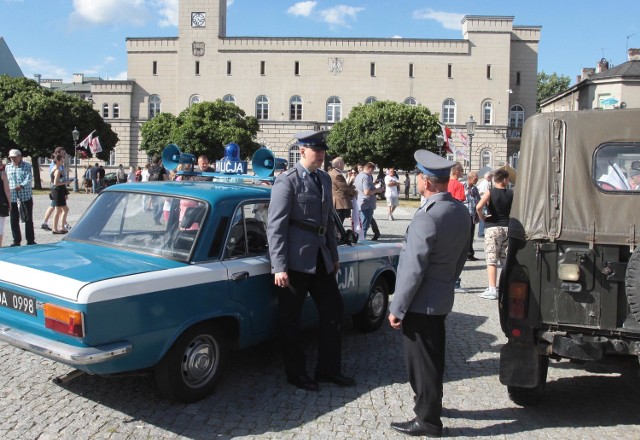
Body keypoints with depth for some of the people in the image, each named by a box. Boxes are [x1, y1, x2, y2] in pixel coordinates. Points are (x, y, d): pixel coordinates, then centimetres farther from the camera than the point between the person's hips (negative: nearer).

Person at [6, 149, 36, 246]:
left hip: (26, 196, -3)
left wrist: (22, 186, -30)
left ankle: (30, 240, 9)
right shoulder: (8, 167, 11)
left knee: (28, 220, 2)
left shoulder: (27, 166, 0)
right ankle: (16, 241, 15)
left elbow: (29, 178, -13)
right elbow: (6, 180, 17)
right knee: (14, 220, 5)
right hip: (12, 197, 3)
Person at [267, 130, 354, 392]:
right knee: (290, 320, 6)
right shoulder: (287, 181, -10)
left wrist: (333, 255, 17)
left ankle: (328, 369, 24)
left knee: (333, 311, 10)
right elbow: (275, 226, -14)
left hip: (321, 259, 7)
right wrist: (279, 267, -19)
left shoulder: (324, 179, 12)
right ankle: (295, 373, 22)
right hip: (296, 260, -7)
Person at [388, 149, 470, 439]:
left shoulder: (427, 217, -25)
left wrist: (397, 308, -16)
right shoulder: (460, 211, 2)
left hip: (421, 303, -9)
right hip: (442, 299, 9)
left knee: (421, 361, 5)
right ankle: (430, 404, 40)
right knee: (433, 358, 23)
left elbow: (413, 270, -24)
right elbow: (461, 257, 12)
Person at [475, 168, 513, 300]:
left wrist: (482, 217, -6)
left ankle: (492, 290, -5)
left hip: (492, 227, -3)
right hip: (507, 228, 3)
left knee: (491, 260, -2)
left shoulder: (490, 192, -6)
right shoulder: (511, 193, 2)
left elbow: (479, 207, -22)